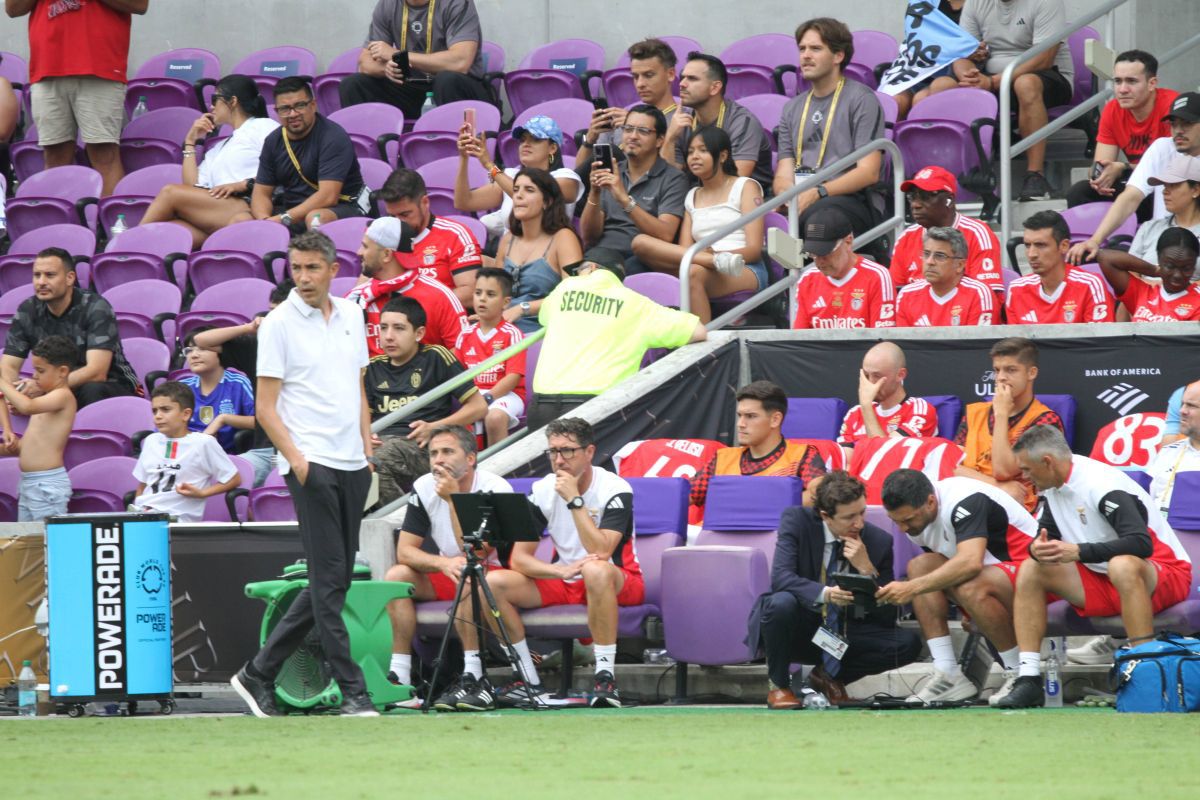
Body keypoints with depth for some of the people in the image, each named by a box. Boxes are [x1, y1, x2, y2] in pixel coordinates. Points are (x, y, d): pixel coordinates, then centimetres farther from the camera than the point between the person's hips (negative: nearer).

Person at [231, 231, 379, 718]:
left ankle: (259, 674, 16)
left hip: (352, 465, 7)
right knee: (329, 579, -9)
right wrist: (296, 458, -18)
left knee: (334, 582, 7)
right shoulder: (279, 324, -5)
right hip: (310, 465, -7)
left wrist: (368, 448, 11)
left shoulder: (352, 316, 12)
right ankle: (352, 691, -9)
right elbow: (266, 407, -7)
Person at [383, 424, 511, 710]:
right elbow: (405, 551, -7)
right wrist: (443, 563, -27)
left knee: (466, 578, -37)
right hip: (447, 573, 5)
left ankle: (472, 676, -36)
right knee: (397, 576, -18)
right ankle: (399, 676, -22)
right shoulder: (424, 488, -3)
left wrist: (454, 499, -29)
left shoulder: (495, 489, -19)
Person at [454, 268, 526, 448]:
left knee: (495, 417, -37)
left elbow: (513, 377, -10)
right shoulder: (466, 335, 12)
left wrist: (487, 398, -22)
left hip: (505, 394, -4)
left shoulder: (511, 334, -3)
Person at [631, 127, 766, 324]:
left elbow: (754, 249, -1)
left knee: (695, 272, -39)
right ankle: (718, 261, -34)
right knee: (640, 242, -19)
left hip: (747, 272, -5)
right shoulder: (692, 197, 26)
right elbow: (684, 248, 10)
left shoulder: (745, 187, 11)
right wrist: (711, 257, -16)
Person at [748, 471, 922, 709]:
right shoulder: (797, 520, -13)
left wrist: (867, 570, -25)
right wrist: (824, 593, -43)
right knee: (782, 603, -37)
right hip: (800, 629, -3)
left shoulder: (878, 541, -7)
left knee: (907, 644, -19)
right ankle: (778, 686, -10)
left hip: (843, 632, 3)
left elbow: (887, 616, -9)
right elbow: (781, 577, -26)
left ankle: (829, 675, 6)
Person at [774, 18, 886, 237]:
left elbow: (869, 172, -6)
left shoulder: (861, 99, 3)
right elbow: (783, 174, 16)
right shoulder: (793, 108, 23)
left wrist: (817, 193, -19)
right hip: (802, 199, 5)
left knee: (812, 213, -40)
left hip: (855, 201, -5)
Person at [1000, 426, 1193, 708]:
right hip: (1102, 582, 9)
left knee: (1122, 566, -40)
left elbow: (1141, 544, -33)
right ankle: (1029, 680, -9)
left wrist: (1079, 551, -37)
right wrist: (1037, 548, -16)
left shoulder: (1102, 486, -23)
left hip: (1164, 574, -9)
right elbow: (1045, 536, 10)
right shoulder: (1055, 488, 3)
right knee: (1031, 569, -3)